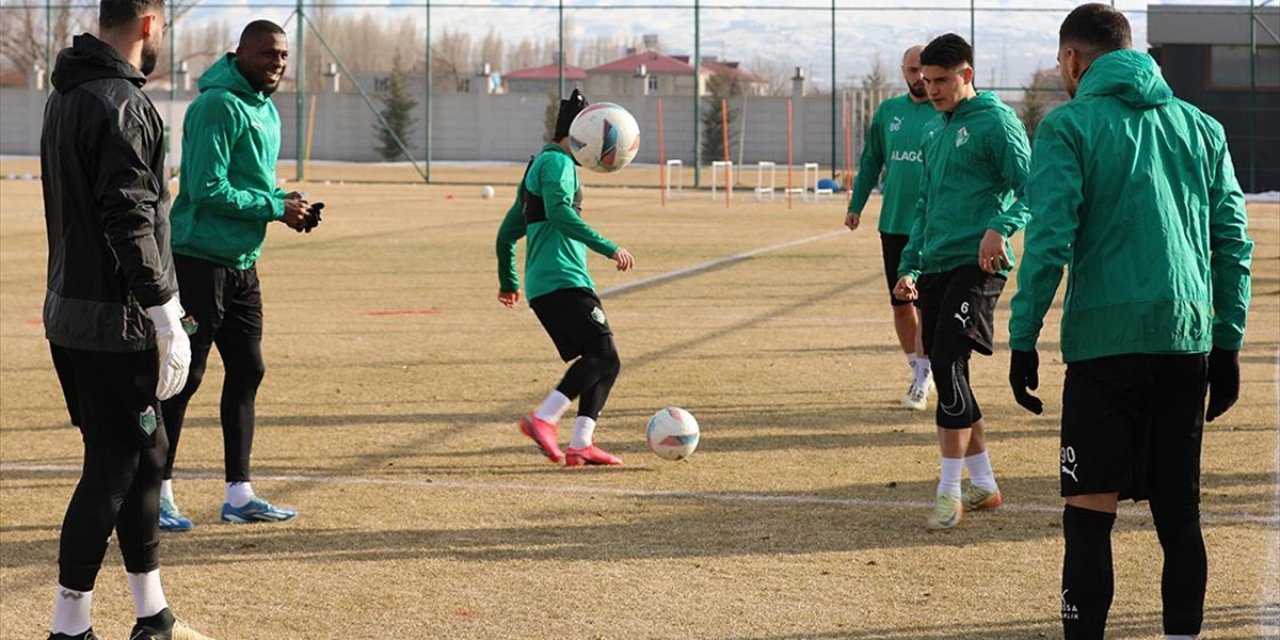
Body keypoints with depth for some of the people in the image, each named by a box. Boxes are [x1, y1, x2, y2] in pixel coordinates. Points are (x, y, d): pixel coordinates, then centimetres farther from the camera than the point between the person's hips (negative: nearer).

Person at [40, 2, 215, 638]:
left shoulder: (65, 96, 13)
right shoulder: (122, 104, -16)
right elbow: (131, 223, -21)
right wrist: (169, 320, -17)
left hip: (68, 311, 10)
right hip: (112, 323, -10)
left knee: (144, 452, 17)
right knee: (113, 466, -3)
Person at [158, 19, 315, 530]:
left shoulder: (267, 111, 14)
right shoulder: (218, 105, -15)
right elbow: (208, 188, -22)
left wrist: (283, 201, 3)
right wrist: (274, 207, -16)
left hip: (241, 265, 9)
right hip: (200, 260, -9)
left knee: (247, 371, 11)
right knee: (185, 375, -4)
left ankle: (238, 495, 18)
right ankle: (157, 495, 3)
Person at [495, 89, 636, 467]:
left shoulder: (539, 166, 26)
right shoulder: (557, 162, -5)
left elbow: (507, 233, 31)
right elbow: (559, 213, -23)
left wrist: (508, 283, 41)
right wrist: (609, 248, -26)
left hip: (543, 286, 10)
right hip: (562, 280, -10)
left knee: (602, 360, 7)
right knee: (603, 355, -17)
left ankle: (581, 444, -2)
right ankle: (543, 419, -22)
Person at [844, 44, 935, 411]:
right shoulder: (888, 111, 9)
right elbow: (871, 161, 17)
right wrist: (856, 205, 13)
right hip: (893, 224, 4)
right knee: (900, 304, 8)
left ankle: (923, 381, 0)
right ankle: (920, 373, 24)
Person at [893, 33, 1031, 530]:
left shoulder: (996, 122, -6)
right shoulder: (933, 131, 18)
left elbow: (1031, 188, -13)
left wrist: (1001, 226, -30)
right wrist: (910, 267, 19)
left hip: (976, 265, -8)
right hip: (936, 266, 8)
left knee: (948, 364, -16)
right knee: (946, 373, 8)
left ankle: (949, 492, -11)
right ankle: (983, 485, 18)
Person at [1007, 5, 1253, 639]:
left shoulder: (1068, 126, -1)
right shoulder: (1200, 126, 13)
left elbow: (1050, 240, -10)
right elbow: (1233, 243, 12)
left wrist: (1023, 338, -6)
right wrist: (1227, 344, 16)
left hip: (1105, 342, -5)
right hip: (1188, 342, 5)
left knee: (1090, 511, -2)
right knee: (1179, 510, 12)